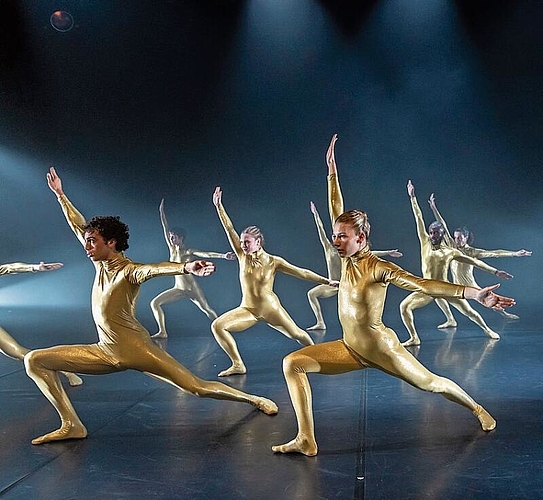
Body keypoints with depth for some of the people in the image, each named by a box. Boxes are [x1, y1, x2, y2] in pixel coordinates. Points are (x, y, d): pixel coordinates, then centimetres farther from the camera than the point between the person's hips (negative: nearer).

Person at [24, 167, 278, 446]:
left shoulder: (128, 271, -14)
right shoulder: (101, 264, 5)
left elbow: (154, 269, -37)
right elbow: (78, 226, 16)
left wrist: (186, 268, -58)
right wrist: (60, 195, 25)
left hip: (136, 350, -7)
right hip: (105, 353, 7)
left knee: (197, 387, -9)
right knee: (34, 361, -1)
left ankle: (254, 400, 13)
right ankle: (72, 425, -3)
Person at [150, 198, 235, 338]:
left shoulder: (188, 251, -11)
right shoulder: (171, 249, 3)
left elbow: (206, 254, -24)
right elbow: (165, 228, 2)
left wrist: (223, 256, -37)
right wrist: (162, 212, 1)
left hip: (191, 288, -5)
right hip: (178, 289, 6)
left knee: (206, 309, 4)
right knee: (155, 303, -4)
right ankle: (162, 332, -2)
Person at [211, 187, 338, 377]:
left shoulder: (273, 261, -11)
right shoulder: (243, 257, -5)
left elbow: (301, 272, -9)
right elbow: (230, 230, -10)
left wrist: (326, 281, -13)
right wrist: (219, 206, -16)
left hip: (270, 308, -2)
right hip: (248, 310, 2)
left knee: (296, 334, 9)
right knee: (217, 326, -16)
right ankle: (238, 365, -7)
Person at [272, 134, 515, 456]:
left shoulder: (379, 268, -19)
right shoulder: (348, 260, -2)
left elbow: (424, 285, -26)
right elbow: (338, 212, 1)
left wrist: (476, 294, -34)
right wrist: (332, 169, 2)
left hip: (380, 348, -6)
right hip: (350, 349, 6)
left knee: (430, 383, 13)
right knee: (292, 363, -9)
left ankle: (478, 409, 46)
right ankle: (306, 441, -9)